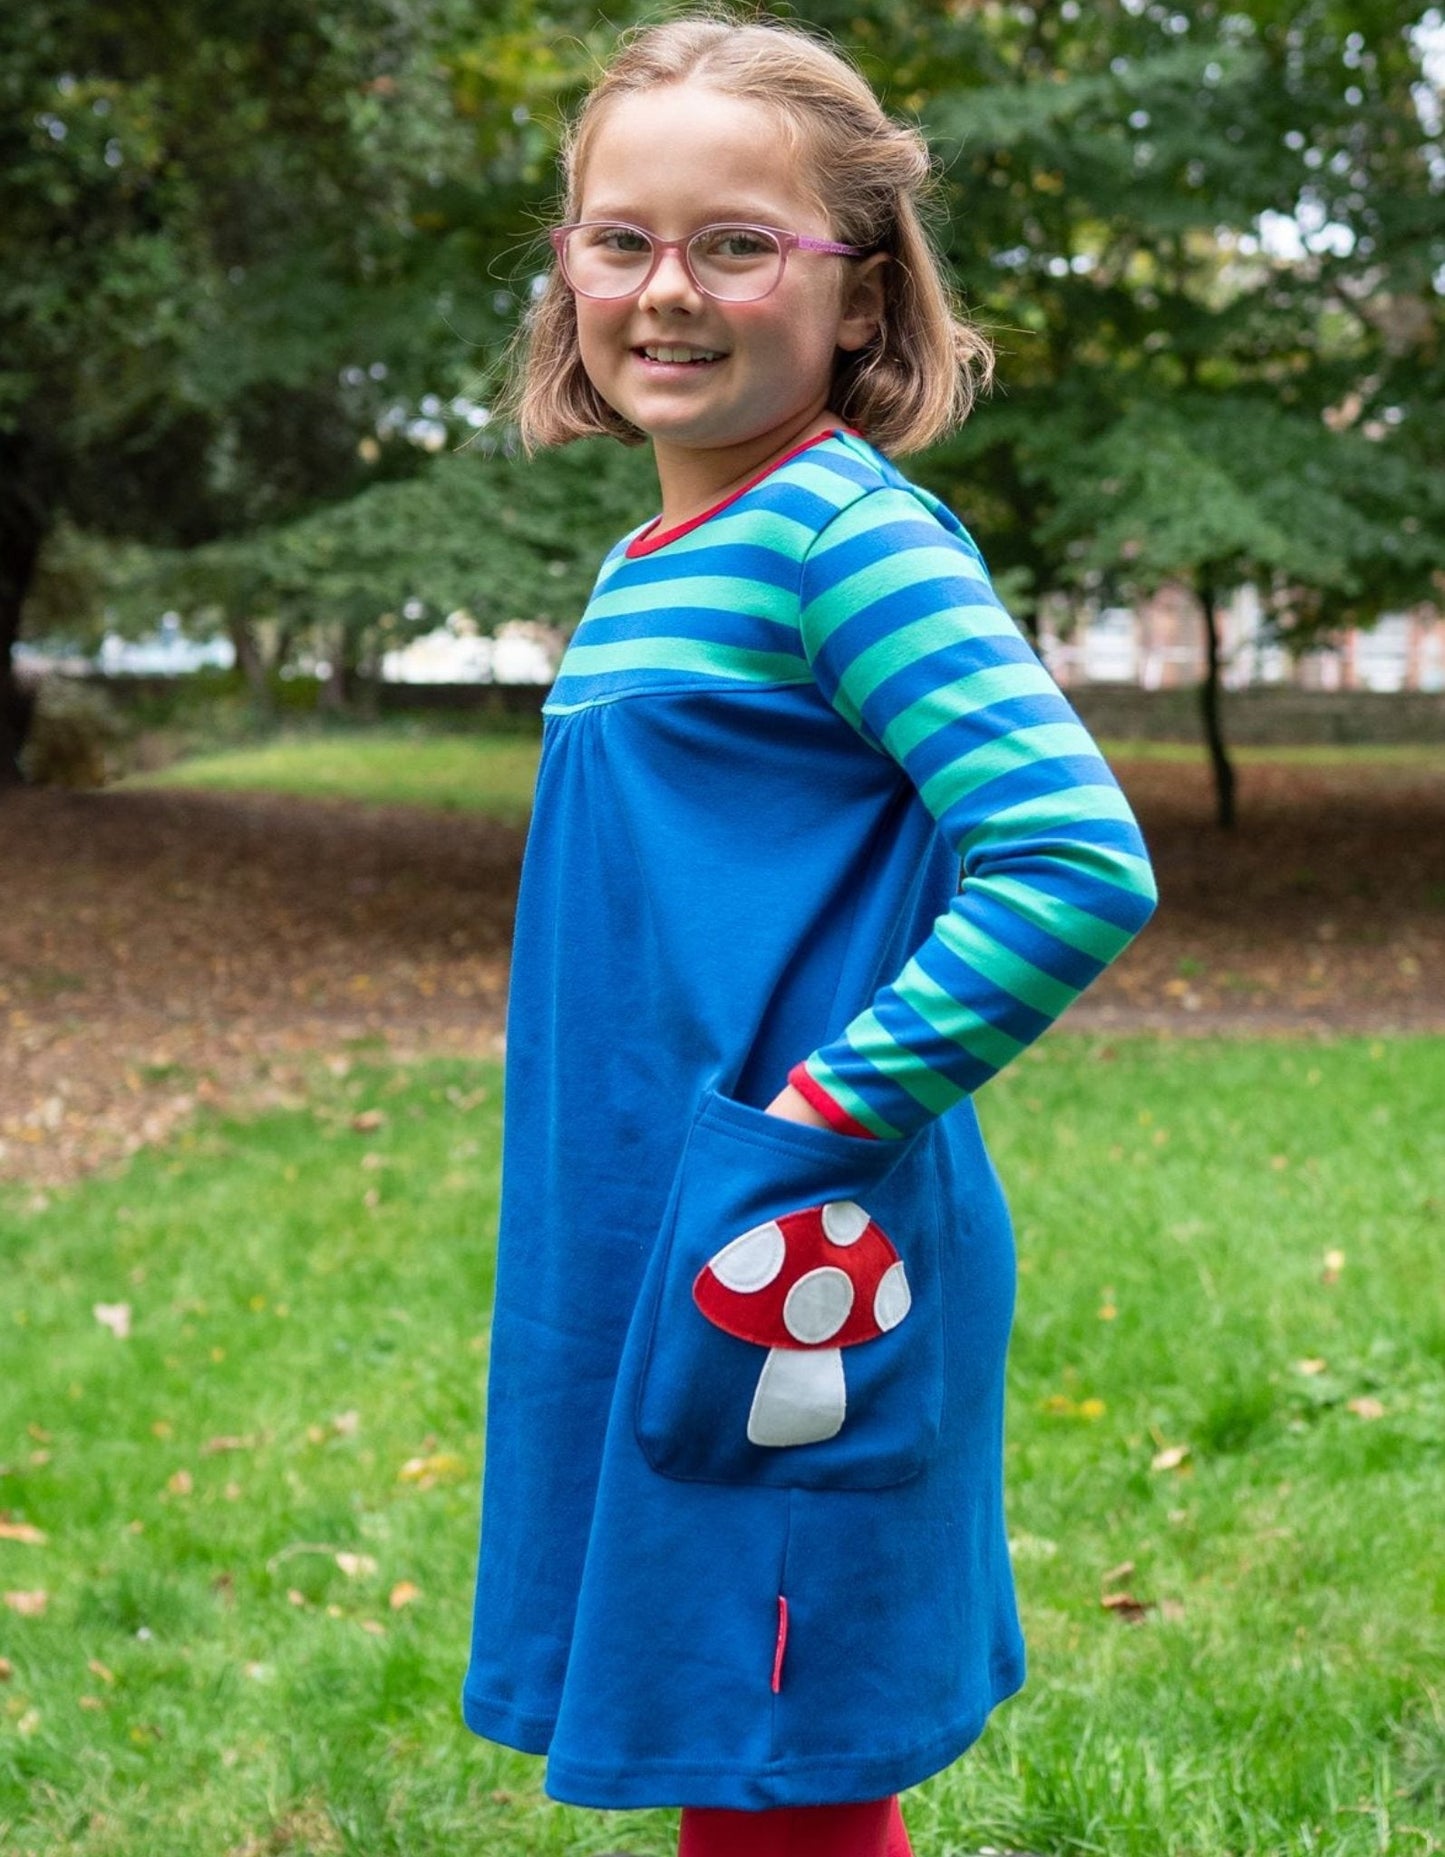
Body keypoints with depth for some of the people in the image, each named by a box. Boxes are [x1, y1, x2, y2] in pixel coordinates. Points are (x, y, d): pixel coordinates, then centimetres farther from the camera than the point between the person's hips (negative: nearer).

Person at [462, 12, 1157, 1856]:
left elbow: (1077, 864, -24)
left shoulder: (848, 532, -14)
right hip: (644, 1282, 8)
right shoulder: (651, 564, 12)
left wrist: (822, 1120, -21)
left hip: (789, 1289, -8)